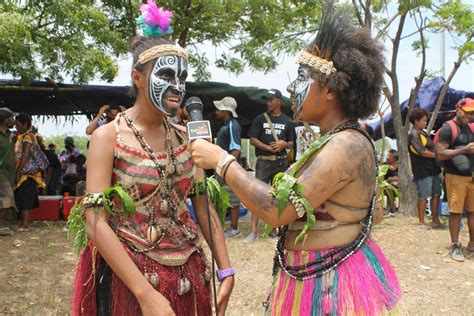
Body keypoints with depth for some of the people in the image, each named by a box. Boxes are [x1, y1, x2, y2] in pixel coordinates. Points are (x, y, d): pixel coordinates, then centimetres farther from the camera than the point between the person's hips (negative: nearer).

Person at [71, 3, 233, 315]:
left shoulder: (185, 137, 4)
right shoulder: (108, 137, -10)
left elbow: (204, 205, 6)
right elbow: (96, 223, -17)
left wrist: (226, 270, -1)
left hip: (189, 274, 5)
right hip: (130, 277, -5)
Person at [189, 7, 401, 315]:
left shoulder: (346, 145, -25)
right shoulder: (346, 140, 7)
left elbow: (277, 209, -30)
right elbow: (374, 212, 14)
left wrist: (221, 160, -22)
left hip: (328, 285, -9)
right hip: (325, 278, 10)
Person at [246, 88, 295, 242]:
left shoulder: (287, 121, 10)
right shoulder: (261, 118, 6)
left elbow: (291, 144, 13)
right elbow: (253, 139, 0)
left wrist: (284, 144, -10)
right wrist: (269, 148, -12)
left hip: (281, 161, 2)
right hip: (264, 161, -2)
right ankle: (253, 231, -12)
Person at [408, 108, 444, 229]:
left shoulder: (423, 133, 18)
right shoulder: (414, 135, -12)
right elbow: (423, 152, -19)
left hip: (433, 169, 9)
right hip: (423, 170, -9)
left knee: (436, 195, 10)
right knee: (423, 196, -3)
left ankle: (436, 221, 17)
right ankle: (421, 222, 5)